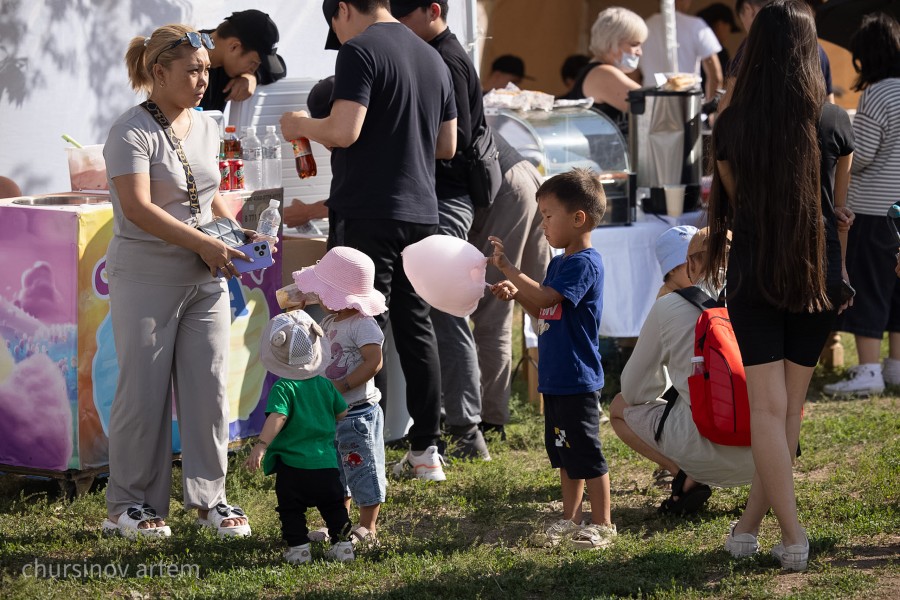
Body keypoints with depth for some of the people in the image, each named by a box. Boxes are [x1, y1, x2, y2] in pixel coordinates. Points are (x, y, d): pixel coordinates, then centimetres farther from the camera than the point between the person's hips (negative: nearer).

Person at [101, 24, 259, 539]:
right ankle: (131, 504, 10)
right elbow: (137, 208, -22)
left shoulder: (206, 128, 11)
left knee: (210, 386, 4)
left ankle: (210, 496, 14)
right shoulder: (133, 131, -12)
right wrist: (205, 244, -23)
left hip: (206, 280, 6)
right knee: (144, 391, -1)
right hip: (147, 280, -6)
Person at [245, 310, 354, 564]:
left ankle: (298, 547, 5)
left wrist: (261, 446, -33)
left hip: (293, 467, -5)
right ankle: (342, 543, 17)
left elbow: (277, 418, -25)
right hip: (328, 464, 5)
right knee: (334, 506, 19)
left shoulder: (283, 388, -11)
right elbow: (343, 413, 16)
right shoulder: (325, 385, 6)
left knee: (291, 509, 10)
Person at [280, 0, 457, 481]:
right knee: (415, 325, 13)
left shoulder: (360, 51, -10)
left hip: (367, 213, -7)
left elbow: (344, 130, -21)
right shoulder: (433, 58, 14)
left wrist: (300, 126, -3)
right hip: (420, 213, 7)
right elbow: (447, 145, 19)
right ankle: (426, 450, 16)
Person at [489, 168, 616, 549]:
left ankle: (602, 523, 6)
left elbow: (546, 298, -28)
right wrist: (516, 294, 4)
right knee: (563, 449, 16)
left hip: (577, 379, -10)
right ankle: (571, 519, 26)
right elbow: (543, 312, 21)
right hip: (555, 376, 10)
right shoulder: (559, 261, 13)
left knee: (586, 452, -3)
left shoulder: (585, 264, -17)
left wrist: (507, 268, -26)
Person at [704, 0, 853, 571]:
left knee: (768, 406, 0)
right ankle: (751, 521, 15)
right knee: (792, 405, 11)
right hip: (819, 278, 1)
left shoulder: (732, 126, -7)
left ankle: (793, 535, -8)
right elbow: (840, 207, 8)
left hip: (754, 277, -1)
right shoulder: (834, 122, -6)